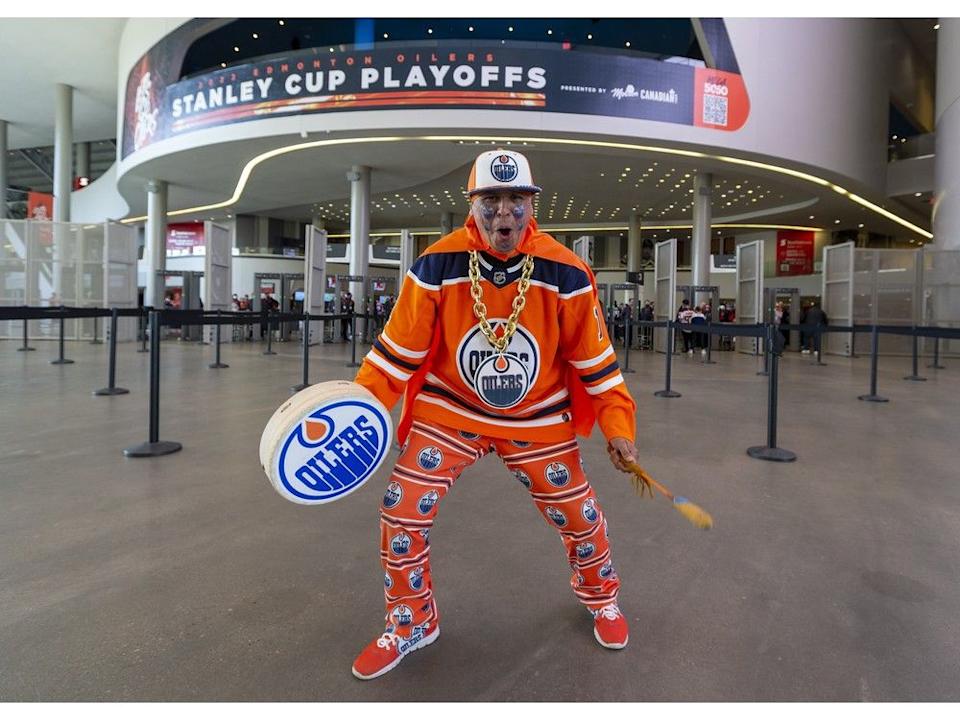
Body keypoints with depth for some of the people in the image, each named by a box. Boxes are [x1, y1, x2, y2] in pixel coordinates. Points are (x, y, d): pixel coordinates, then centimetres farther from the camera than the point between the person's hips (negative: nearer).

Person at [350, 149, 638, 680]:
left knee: (579, 515, 7)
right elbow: (399, 348, -8)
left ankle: (600, 596, 43)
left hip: (538, 421, 1)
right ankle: (410, 623, 23)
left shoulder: (565, 273, -15)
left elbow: (594, 356, -5)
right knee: (402, 511, -6)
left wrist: (618, 425, -6)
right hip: (450, 411, 0)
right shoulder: (436, 266, -16)